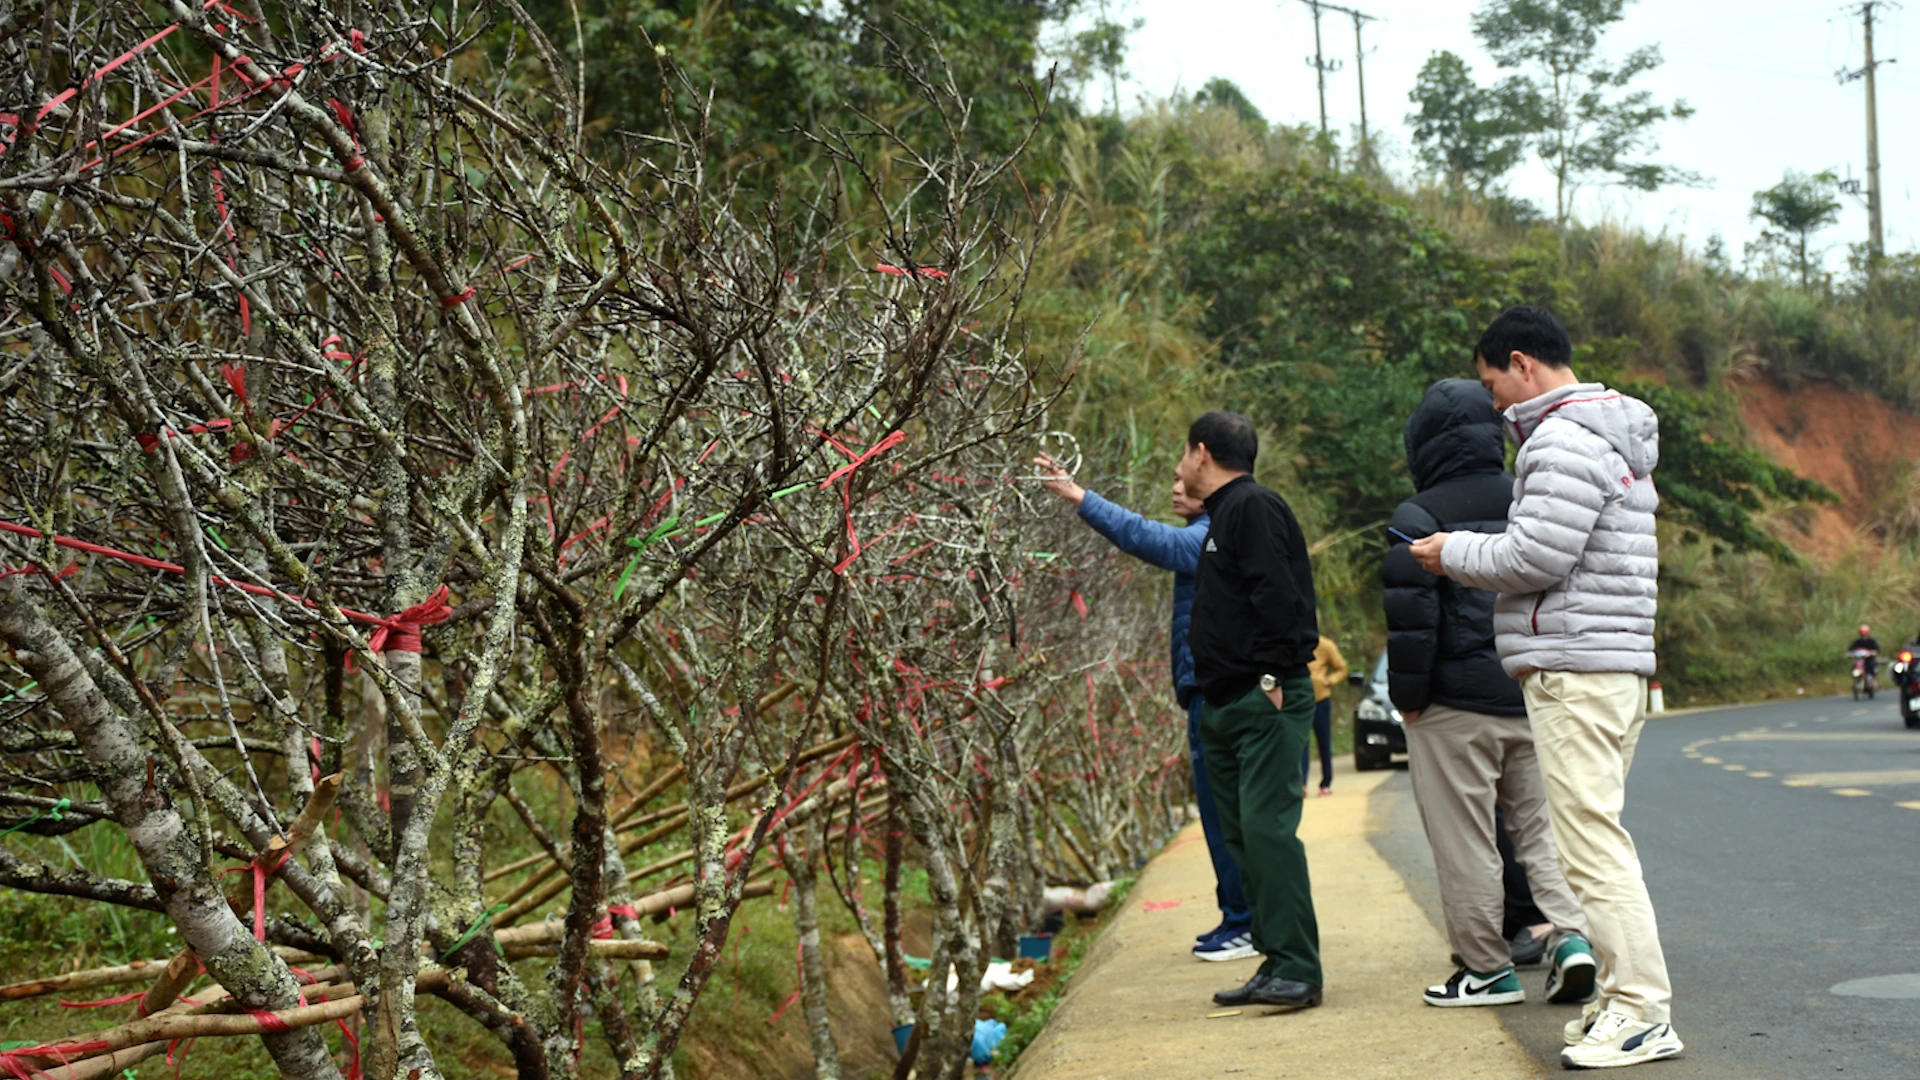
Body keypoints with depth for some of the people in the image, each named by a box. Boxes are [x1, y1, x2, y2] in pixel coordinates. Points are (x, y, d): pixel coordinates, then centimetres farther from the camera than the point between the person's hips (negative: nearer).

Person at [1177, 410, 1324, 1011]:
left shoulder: (1252, 507, -9)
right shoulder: (1224, 515, 22)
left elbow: (1278, 595, -18)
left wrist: (1271, 675, -21)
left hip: (1266, 703, -10)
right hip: (1227, 707, 10)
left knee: (1267, 829, -15)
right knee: (1243, 836, 8)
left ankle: (1297, 970, -15)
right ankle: (1278, 964, 11)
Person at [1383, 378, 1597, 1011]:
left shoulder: (1419, 516, -9)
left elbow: (1411, 614, -14)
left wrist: (1406, 696, -6)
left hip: (1456, 706, -5)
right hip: (1532, 698, 6)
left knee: (1465, 842, 2)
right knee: (1538, 824, 14)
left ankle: (1488, 968, 7)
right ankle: (1569, 932, -2)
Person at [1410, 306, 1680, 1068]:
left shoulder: (1564, 441, -12)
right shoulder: (1618, 436, 21)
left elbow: (1536, 558, -17)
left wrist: (1456, 554, -2)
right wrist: (1472, 553, 18)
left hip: (1575, 666, -11)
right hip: (1620, 662, 11)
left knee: (1592, 842, -10)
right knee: (1597, 839, 12)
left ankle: (1643, 1011, -10)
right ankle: (1623, 996, 15)